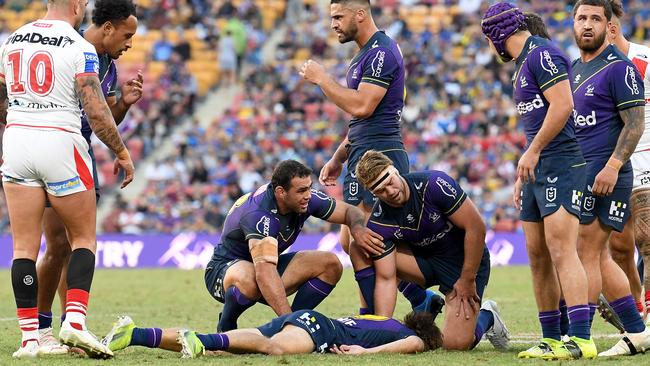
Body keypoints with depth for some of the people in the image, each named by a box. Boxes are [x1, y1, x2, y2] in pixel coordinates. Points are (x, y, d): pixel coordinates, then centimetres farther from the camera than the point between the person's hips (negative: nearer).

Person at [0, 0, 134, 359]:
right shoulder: (80, 49, -7)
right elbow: (96, 112, -11)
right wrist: (122, 153, 2)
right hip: (60, 142, -4)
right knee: (83, 238, 9)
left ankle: (29, 336, 1)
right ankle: (74, 320, -8)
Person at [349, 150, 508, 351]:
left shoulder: (434, 184, -28)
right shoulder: (379, 223, -17)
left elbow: (476, 227, -22)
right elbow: (385, 279, -16)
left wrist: (467, 280, -19)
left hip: (465, 261, -4)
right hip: (424, 259, 4)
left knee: (456, 343, -18)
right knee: (359, 250, -17)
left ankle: (486, 317, 17)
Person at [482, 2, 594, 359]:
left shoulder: (542, 54, -9)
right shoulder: (523, 63, 21)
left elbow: (562, 106, -19)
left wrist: (532, 152, -14)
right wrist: (523, 176, 23)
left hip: (560, 165, -10)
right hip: (538, 170, 10)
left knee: (562, 251, -15)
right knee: (537, 255, 8)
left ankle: (580, 339, -20)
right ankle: (551, 339, 13)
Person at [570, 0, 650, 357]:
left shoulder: (618, 67, -7)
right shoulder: (573, 69, 18)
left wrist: (612, 166, -21)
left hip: (604, 175, -9)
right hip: (576, 173, 9)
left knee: (586, 254, -10)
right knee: (599, 257, 9)